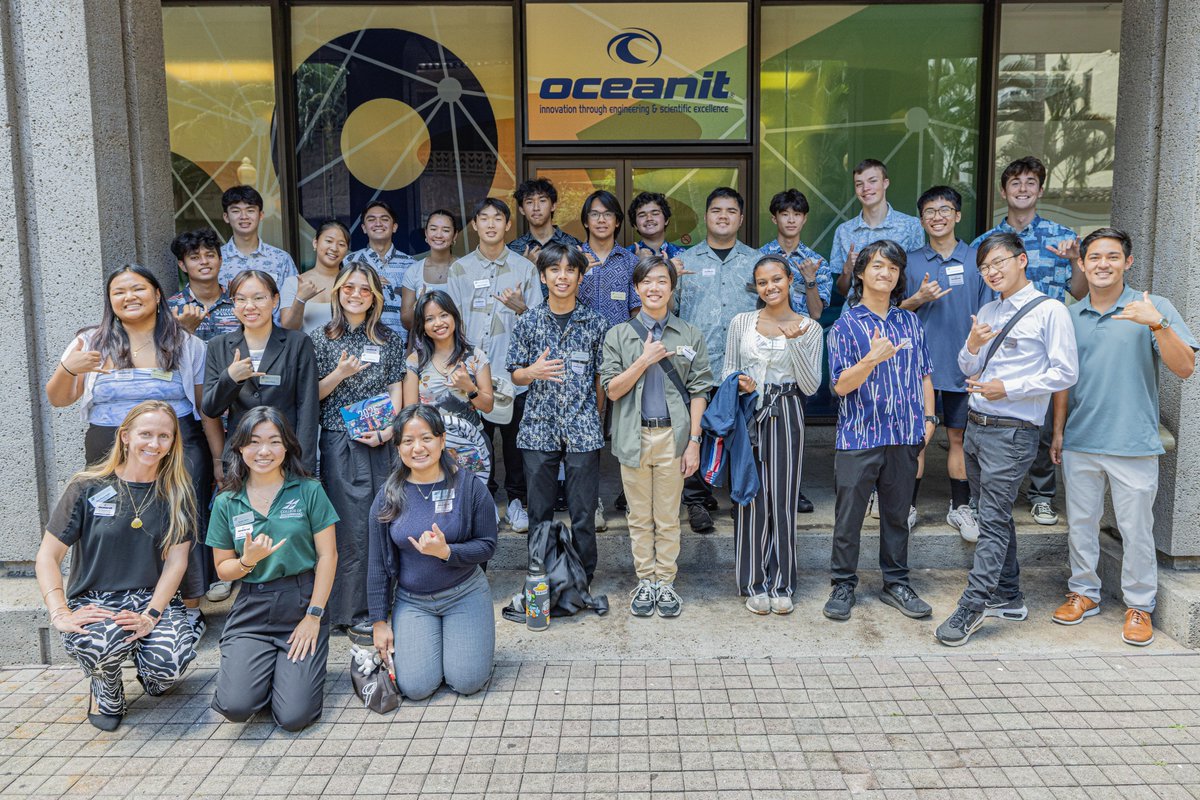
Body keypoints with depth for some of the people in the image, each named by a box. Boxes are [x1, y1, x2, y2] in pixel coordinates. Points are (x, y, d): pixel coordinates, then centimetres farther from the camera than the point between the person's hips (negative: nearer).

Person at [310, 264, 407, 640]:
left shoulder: (389, 339, 10)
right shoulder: (321, 338, 6)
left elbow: (396, 390, 7)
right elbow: (312, 394, 5)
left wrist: (386, 431, -7)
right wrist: (340, 374, -12)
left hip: (380, 442, 2)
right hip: (339, 442, -2)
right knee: (353, 528, -2)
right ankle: (354, 613, 7)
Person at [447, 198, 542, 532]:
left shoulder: (525, 268, 6)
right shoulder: (459, 270, 8)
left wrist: (521, 308, -15)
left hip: (515, 372, -1)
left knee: (515, 439, 6)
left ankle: (517, 499, 21)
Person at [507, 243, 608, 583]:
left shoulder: (595, 323, 2)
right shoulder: (529, 321, 4)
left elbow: (601, 377, 7)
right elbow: (515, 375, 7)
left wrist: (597, 420, 4)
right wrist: (533, 371, -14)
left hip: (583, 430, -1)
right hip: (539, 427, 1)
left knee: (583, 514, 4)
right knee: (540, 513, 9)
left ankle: (583, 581, 20)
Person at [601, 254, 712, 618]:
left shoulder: (690, 336, 5)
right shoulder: (618, 335, 5)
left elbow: (699, 391, 2)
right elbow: (612, 390, -1)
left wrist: (693, 441, -4)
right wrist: (645, 360, -11)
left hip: (673, 436, 0)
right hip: (635, 437, 1)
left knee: (668, 517, 6)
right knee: (640, 517, 9)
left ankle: (665, 582, 18)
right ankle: (645, 581, 21)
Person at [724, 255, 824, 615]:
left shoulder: (809, 328, 3)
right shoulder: (741, 322, 7)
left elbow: (810, 385, -4)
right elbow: (728, 371, 11)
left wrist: (794, 342, -15)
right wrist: (739, 382, -12)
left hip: (786, 415, 0)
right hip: (747, 414, 1)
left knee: (783, 498, 3)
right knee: (752, 498, 2)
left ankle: (781, 583, 16)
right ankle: (754, 583, 14)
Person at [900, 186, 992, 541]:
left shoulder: (976, 259, 4)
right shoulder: (911, 262, 5)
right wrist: (918, 299, -13)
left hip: (964, 364, 0)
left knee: (960, 436, 8)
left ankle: (960, 506, 20)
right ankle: (908, 506, 12)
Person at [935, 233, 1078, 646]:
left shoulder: (1049, 311, -6)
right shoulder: (987, 312, 15)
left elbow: (1065, 373, -11)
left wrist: (1008, 389, -15)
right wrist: (973, 345, -4)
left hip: (1012, 431, -8)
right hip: (976, 426, 8)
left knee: (994, 520, -7)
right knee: (995, 515, 15)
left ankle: (972, 607, -5)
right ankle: (1008, 597, 26)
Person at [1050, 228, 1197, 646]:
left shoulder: (1154, 309, -4)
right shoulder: (1070, 316, 8)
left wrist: (1158, 325, -28)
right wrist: (1058, 431, 13)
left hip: (1133, 443, -3)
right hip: (1079, 442, 4)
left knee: (1136, 529, 4)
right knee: (1081, 524, 13)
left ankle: (1140, 606, 19)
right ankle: (1084, 592, 28)